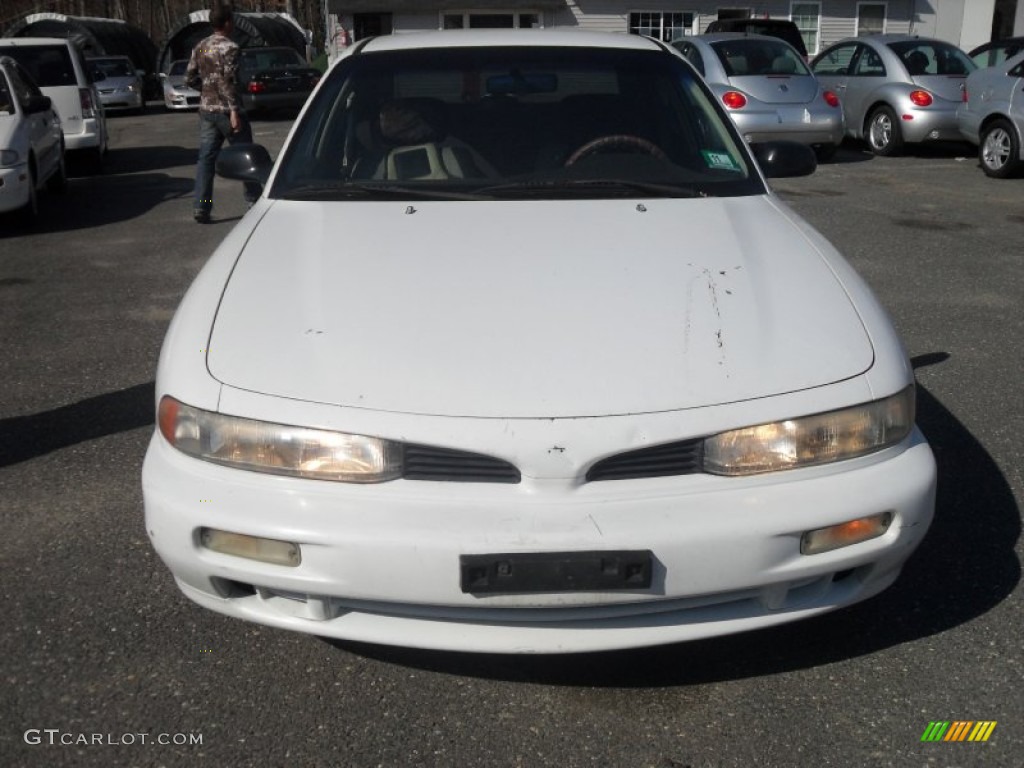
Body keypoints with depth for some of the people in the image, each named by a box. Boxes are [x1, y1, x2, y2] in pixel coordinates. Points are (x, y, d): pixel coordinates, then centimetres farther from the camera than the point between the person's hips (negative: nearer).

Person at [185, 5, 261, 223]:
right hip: (225, 109, -6)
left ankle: (200, 207, -3)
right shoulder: (229, 48, -11)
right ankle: (254, 200, 17)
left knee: (206, 158, 4)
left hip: (206, 109, 6)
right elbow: (228, 81, -20)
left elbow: (189, 78, 12)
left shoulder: (200, 47, 11)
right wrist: (234, 110, -22)